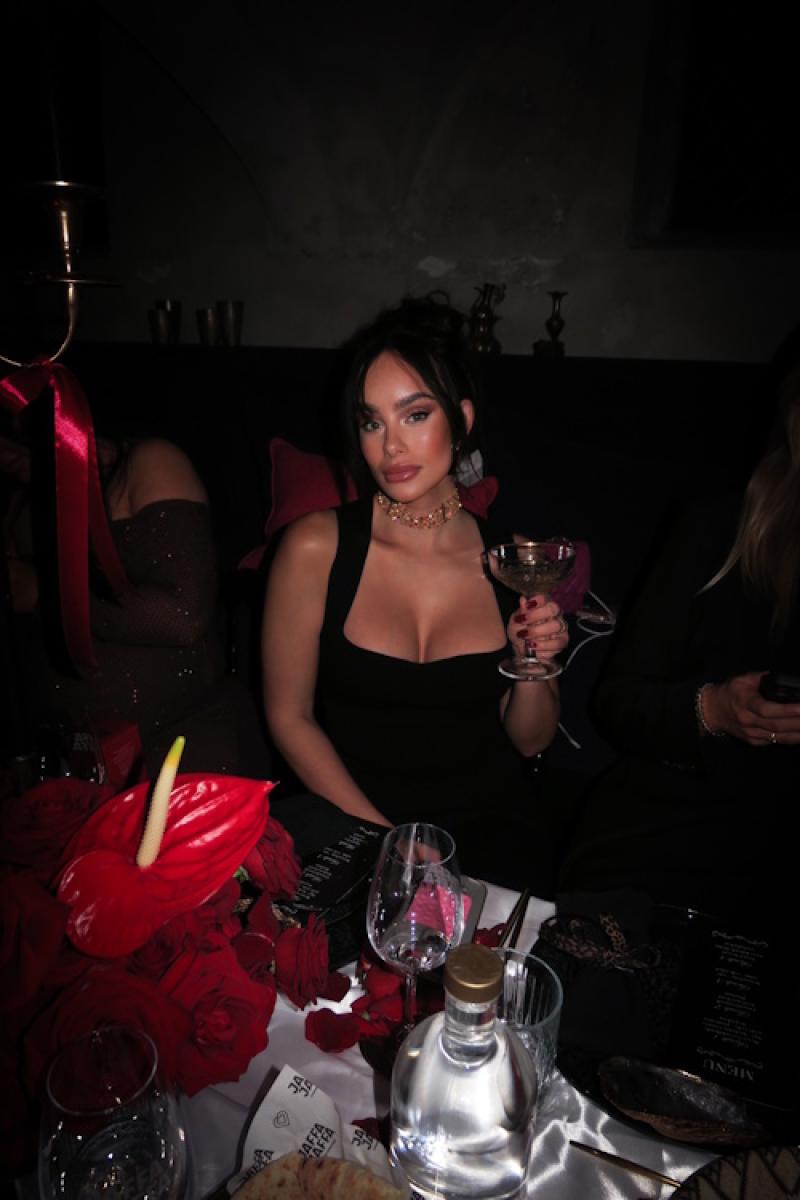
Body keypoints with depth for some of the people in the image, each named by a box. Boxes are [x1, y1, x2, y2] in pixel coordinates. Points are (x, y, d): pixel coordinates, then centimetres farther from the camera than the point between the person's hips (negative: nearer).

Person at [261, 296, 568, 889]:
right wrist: (384, 838, -9)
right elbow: (289, 716, -3)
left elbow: (529, 742, 6)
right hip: (352, 823, -1)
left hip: (486, 830, 1)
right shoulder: (316, 547, -9)